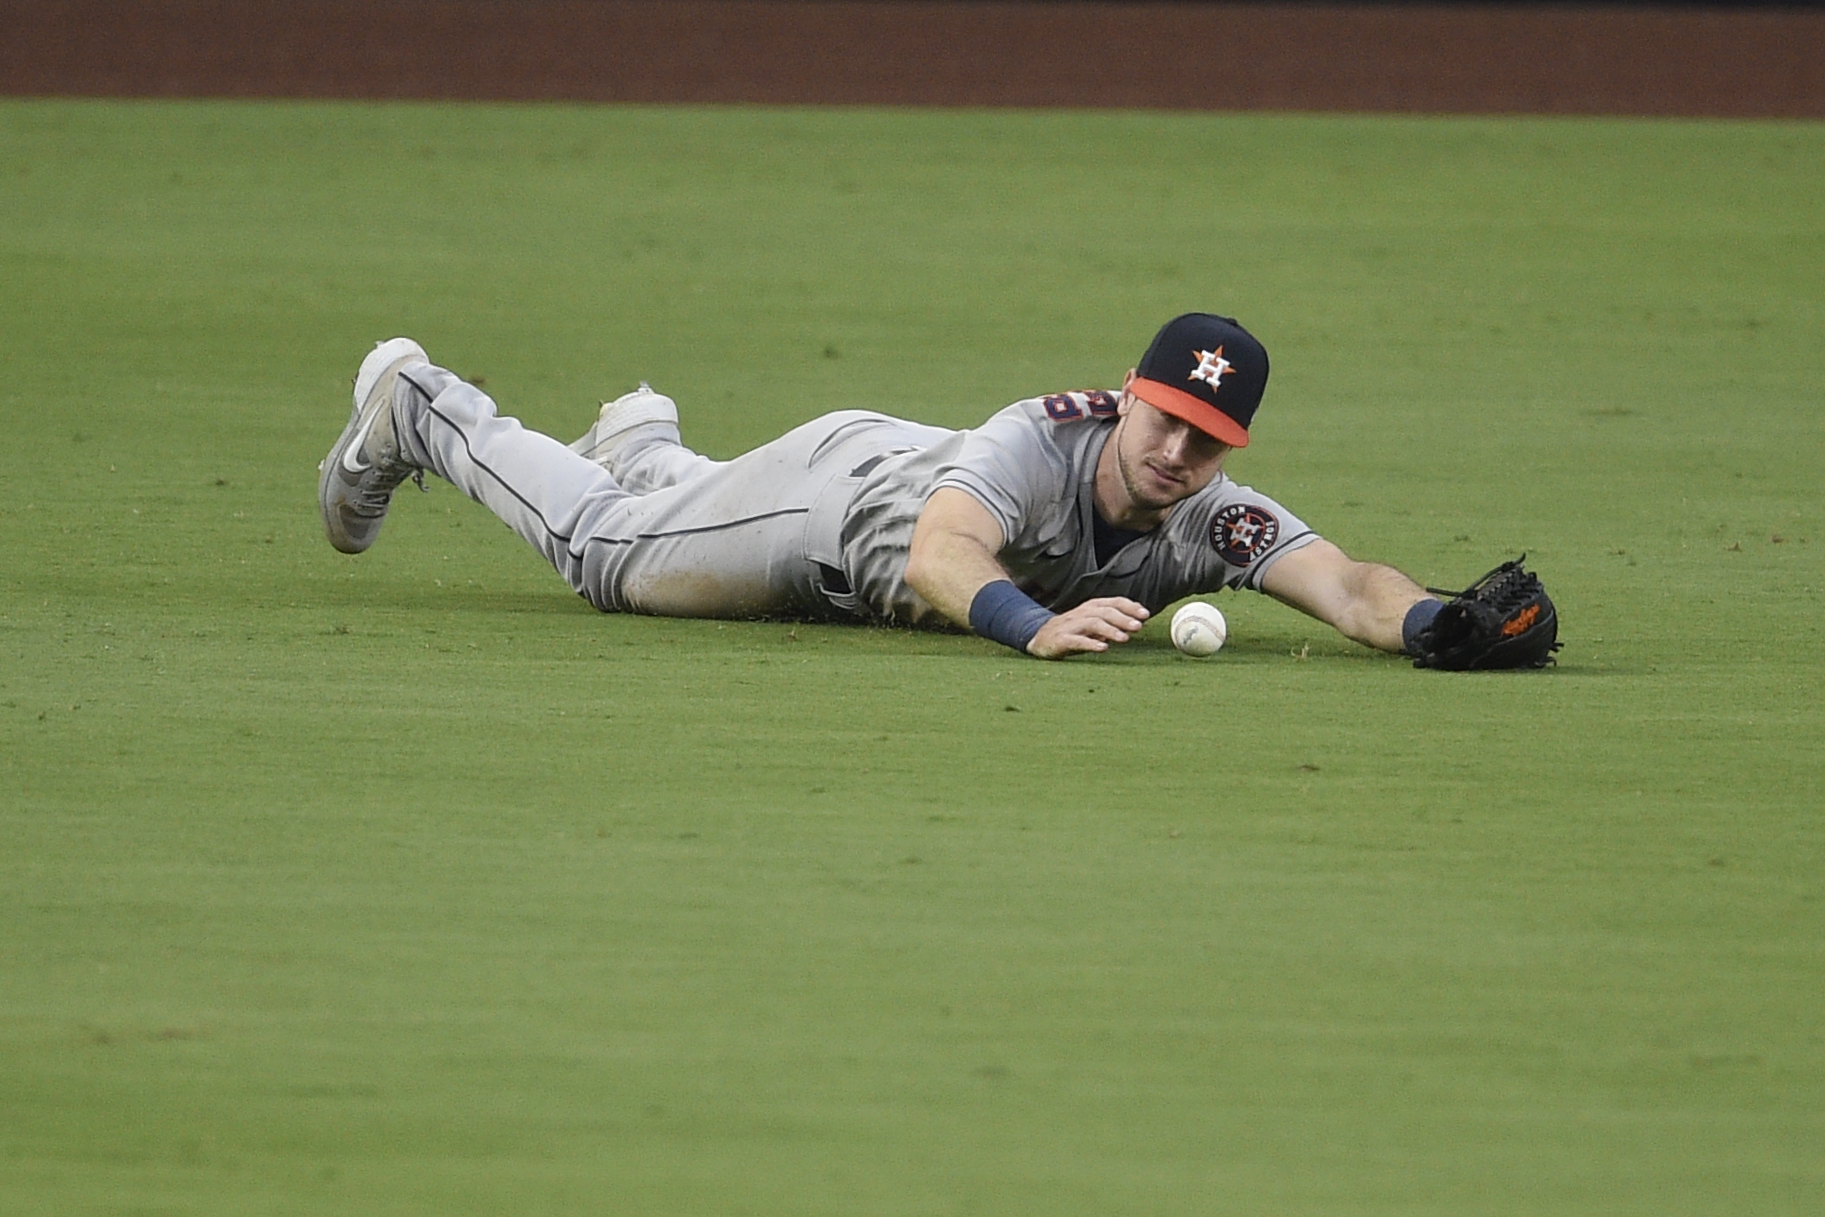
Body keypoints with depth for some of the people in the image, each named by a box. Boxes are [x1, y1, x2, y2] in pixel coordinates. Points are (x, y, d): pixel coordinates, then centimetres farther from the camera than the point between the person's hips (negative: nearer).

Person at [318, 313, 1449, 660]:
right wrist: (1035, 624, -78)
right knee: (604, 547, 18)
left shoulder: (1216, 524, -34)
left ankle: (643, 444, 66)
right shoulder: (1045, 438, -45)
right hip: (832, 482, -5)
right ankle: (415, 405, 41)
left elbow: (1347, 583, -48)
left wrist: (1429, 622, -69)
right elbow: (940, 553, -60)